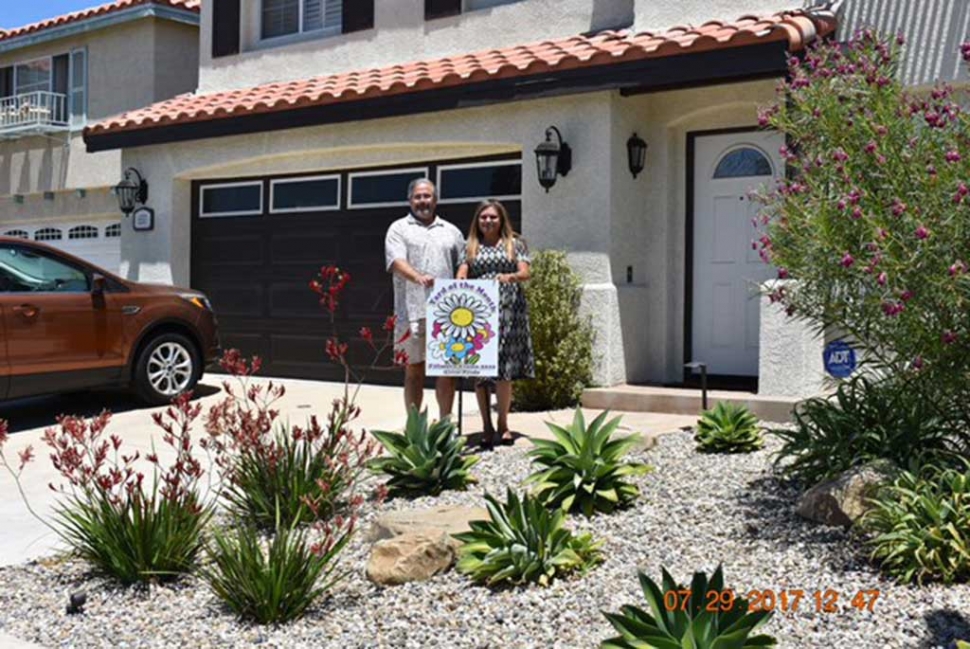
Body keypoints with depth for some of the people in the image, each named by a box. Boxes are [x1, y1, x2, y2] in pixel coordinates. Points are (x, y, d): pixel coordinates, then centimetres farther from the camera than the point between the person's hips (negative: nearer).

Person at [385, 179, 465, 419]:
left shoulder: (451, 231, 18)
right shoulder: (399, 228, 8)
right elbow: (396, 261, -9)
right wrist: (418, 277, -28)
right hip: (412, 310, -2)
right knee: (414, 369, 4)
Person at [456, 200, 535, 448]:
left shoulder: (515, 244, 11)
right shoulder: (470, 247, 14)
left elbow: (525, 273, 0)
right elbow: (461, 275, 3)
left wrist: (510, 276, -21)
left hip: (508, 309, -1)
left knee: (505, 366, -5)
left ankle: (503, 424, 7)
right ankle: (487, 426, 7)